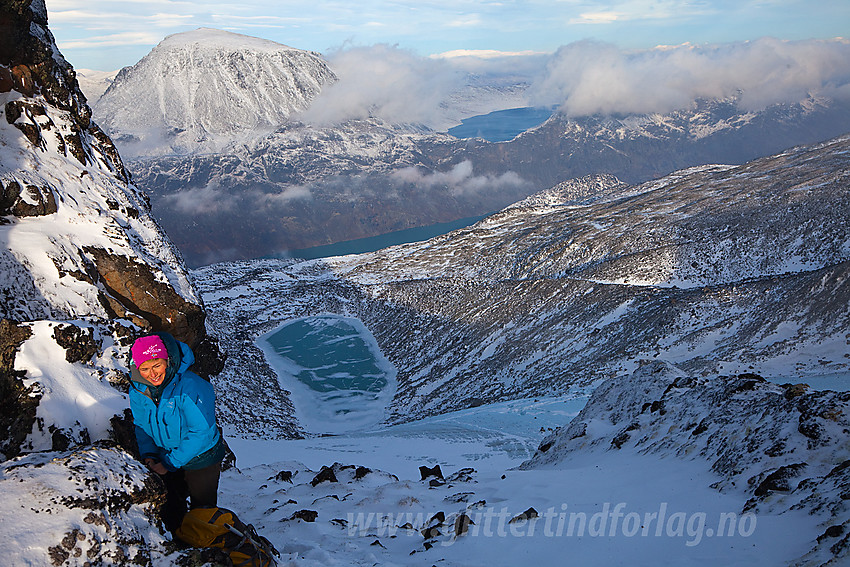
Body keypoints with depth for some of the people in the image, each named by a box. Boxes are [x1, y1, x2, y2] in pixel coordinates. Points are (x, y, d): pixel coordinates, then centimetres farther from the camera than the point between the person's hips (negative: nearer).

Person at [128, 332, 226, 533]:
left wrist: (169, 463, -25)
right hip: (167, 458, 5)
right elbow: (141, 425, 3)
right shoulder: (137, 389, -12)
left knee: (202, 510, 14)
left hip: (200, 460, -5)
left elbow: (202, 432, -28)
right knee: (171, 509, 23)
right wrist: (148, 455, -12)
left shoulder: (190, 387, -33)